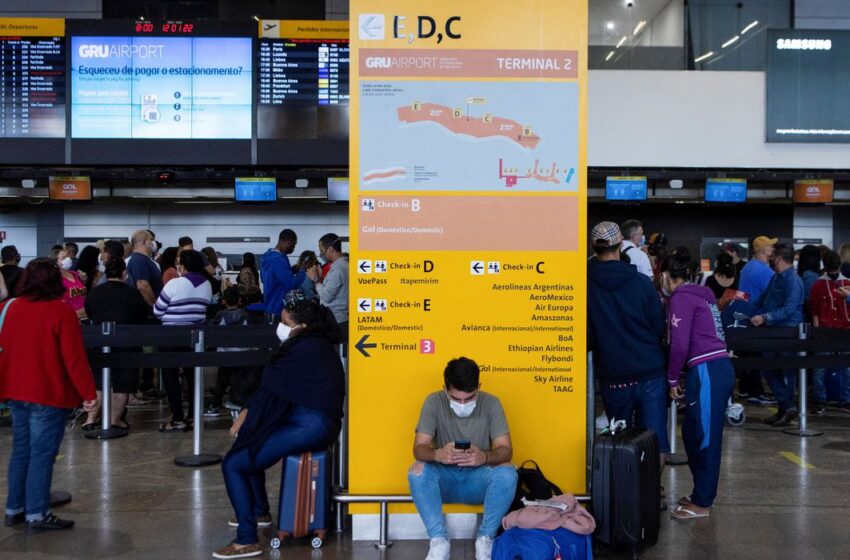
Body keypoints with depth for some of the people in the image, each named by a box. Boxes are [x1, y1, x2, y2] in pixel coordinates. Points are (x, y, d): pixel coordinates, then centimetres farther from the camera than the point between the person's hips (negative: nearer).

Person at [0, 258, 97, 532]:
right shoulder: (62, 312, -14)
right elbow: (74, 357, -17)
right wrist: (88, 392, -11)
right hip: (48, 394, -7)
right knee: (42, 453, -2)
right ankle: (37, 514, 0)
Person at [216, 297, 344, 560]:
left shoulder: (303, 350, -15)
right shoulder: (316, 345, 15)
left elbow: (273, 390, -11)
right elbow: (279, 390, 14)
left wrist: (247, 413, 3)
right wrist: (250, 411, 7)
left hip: (309, 427, -11)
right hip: (316, 423, 11)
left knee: (233, 464, -10)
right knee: (249, 443, 28)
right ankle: (260, 512, 39)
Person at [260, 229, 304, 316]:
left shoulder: (268, 255, 8)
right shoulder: (279, 260, -23)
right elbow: (292, 283, -27)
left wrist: (292, 270, 15)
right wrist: (303, 273, -10)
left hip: (270, 305, 10)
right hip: (280, 308, -10)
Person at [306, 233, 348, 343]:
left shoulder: (338, 268, -18)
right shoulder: (343, 264, 13)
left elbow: (326, 296, -18)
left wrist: (316, 280, -6)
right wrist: (320, 278, 7)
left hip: (335, 322, -9)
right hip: (338, 319, 9)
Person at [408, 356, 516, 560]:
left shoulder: (491, 403, -11)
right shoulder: (434, 402, -11)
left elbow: (505, 450, -16)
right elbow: (419, 448, -17)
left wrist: (485, 457, -40)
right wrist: (438, 454, -42)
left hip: (478, 480, 0)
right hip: (444, 479, 0)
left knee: (507, 472, -30)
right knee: (418, 470, -30)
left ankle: (485, 539, -13)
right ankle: (439, 541, -19)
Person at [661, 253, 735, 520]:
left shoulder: (680, 298, -7)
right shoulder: (700, 295, 18)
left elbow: (679, 345, -13)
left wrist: (672, 379, -2)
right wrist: (685, 375, 20)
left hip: (707, 372, -9)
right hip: (719, 368, 9)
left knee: (705, 437, -1)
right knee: (693, 433, 17)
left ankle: (702, 503, 8)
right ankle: (701, 491, 27)